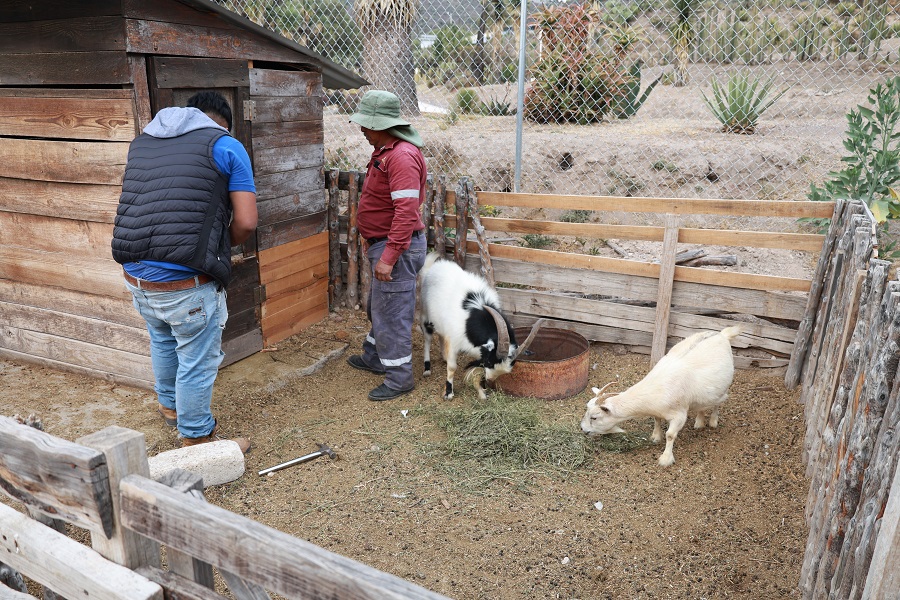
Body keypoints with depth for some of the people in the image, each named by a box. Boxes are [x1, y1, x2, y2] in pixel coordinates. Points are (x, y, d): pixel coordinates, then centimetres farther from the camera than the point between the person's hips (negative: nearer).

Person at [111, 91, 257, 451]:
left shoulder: (142, 142, 14)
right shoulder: (225, 145, -3)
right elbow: (246, 222, -9)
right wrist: (222, 250, 11)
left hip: (136, 276, 7)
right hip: (188, 285, -6)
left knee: (163, 343, 30)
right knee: (197, 364, 11)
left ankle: (170, 407, 53)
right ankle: (197, 440, 29)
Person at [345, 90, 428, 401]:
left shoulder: (402, 156, -23)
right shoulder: (385, 151, 12)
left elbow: (407, 211, -29)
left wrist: (388, 257, -29)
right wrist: (371, 239, 24)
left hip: (397, 247, -11)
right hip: (382, 243, 11)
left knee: (391, 312, -2)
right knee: (379, 306, 23)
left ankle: (400, 378, 12)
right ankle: (374, 358, 41)